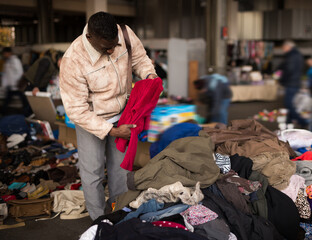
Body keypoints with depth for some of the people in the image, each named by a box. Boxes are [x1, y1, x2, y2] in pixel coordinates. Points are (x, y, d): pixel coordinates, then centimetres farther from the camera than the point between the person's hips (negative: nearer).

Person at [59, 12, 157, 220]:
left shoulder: (124, 34, -21)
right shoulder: (73, 62, -34)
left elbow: (139, 57, 1)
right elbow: (77, 110, -27)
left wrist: (149, 74, -21)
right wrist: (112, 131, -29)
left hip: (121, 113, 5)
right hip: (91, 120, -4)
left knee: (120, 165, 20)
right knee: (93, 172, 7)